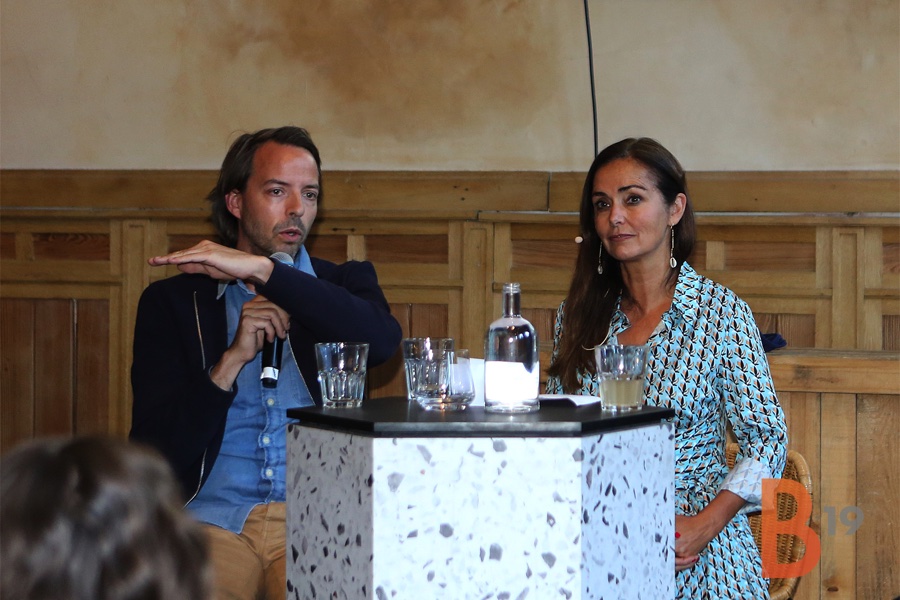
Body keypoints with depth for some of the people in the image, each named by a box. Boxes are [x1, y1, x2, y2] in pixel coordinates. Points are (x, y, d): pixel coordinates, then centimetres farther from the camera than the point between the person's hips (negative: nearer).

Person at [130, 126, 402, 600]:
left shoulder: (345, 284, 16)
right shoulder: (171, 303, 11)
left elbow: (382, 340, -10)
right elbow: (153, 452, 2)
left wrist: (264, 270, -12)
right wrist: (233, 359, -10)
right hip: (213, 518, 0)